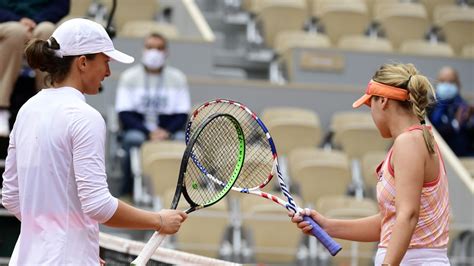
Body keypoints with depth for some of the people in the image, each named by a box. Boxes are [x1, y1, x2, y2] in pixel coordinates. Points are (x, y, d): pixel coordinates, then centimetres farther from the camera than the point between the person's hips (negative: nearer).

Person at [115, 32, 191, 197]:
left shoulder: (178, 78, 9)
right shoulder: (129, 77, 4)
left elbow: (182, 115, 5)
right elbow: (124, 115, -2)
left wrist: (166, 132, -16)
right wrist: (149, 133, -17)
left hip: (169, 132, 1)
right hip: (137, 130, -1)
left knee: (184, 140, -31)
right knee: (134, 141, -36)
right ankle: (127, 193, -25)